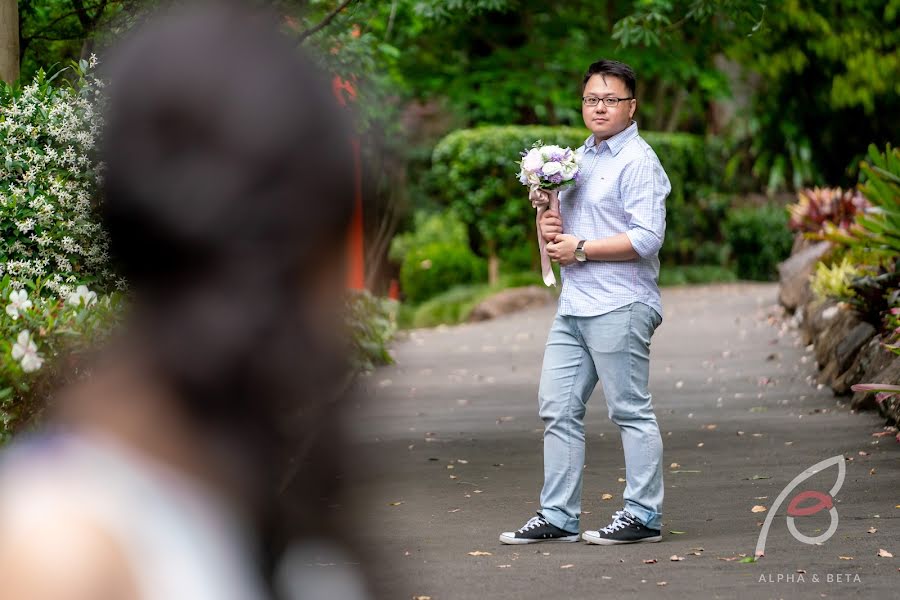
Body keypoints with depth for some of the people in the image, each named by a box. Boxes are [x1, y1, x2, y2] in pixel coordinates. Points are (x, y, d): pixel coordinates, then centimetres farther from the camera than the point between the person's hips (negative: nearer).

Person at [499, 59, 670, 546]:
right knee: (558, 409, 7)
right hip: (574, 305, 9)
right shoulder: (577, 158, 19)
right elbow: (562, 226, 28)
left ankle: (643, 515, 4)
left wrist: (580, 248, -13)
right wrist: (549, 227, 4)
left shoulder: (639, 162, -9)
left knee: (631, 411, -2)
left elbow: (646, 239, -18)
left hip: (619, 306, -9)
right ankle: (558, 516, 11)